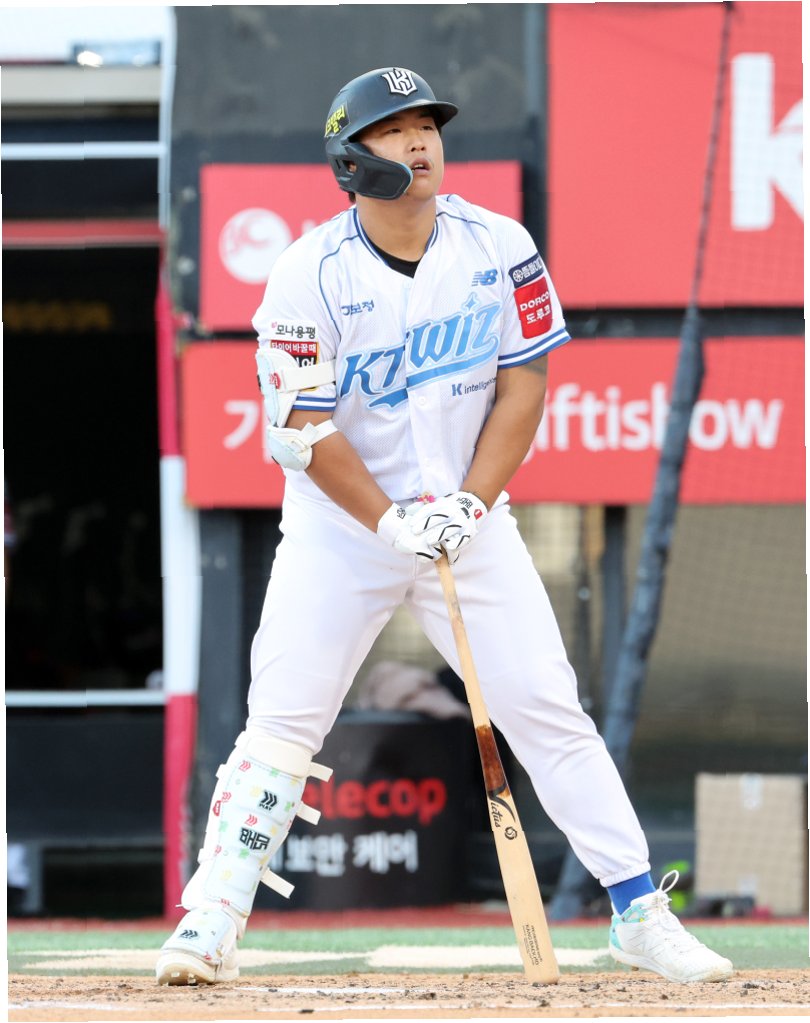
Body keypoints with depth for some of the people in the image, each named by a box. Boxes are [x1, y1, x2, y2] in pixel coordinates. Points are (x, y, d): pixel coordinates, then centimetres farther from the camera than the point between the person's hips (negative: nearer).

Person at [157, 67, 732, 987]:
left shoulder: (498, 248, -6)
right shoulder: (311, 274, -14)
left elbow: (524, 385, -3)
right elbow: (304, 429, -13)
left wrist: (468, 506, -15)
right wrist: (391, 524, -22)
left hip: (470, 518, 2)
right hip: (340, 524, -2)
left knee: (547, 707, -2)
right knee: (281, 721, -9)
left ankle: (639, 915, 3)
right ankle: (211, 924, -4)